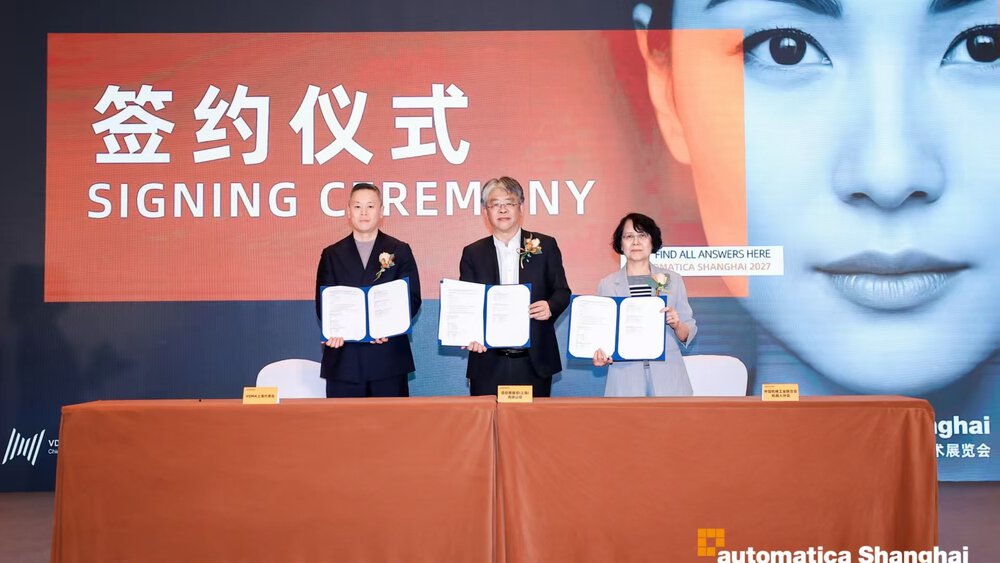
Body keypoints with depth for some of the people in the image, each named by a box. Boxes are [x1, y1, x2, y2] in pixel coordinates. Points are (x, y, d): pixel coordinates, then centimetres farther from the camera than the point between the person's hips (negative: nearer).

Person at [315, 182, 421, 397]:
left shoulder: (400, 251, 9)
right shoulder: (332, 254, 12)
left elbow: (412, 299, 2)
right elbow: (323, 302, 6)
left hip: (389, 356, -1)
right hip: (344, 357, 1)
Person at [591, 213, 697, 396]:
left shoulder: (672, 280, 7)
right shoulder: (606, 285, 5)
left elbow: (687, 336, 9)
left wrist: (677, 324, -12)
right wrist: (600, 357, -11)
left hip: (668, 378, 1)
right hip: (626, 380, 0)